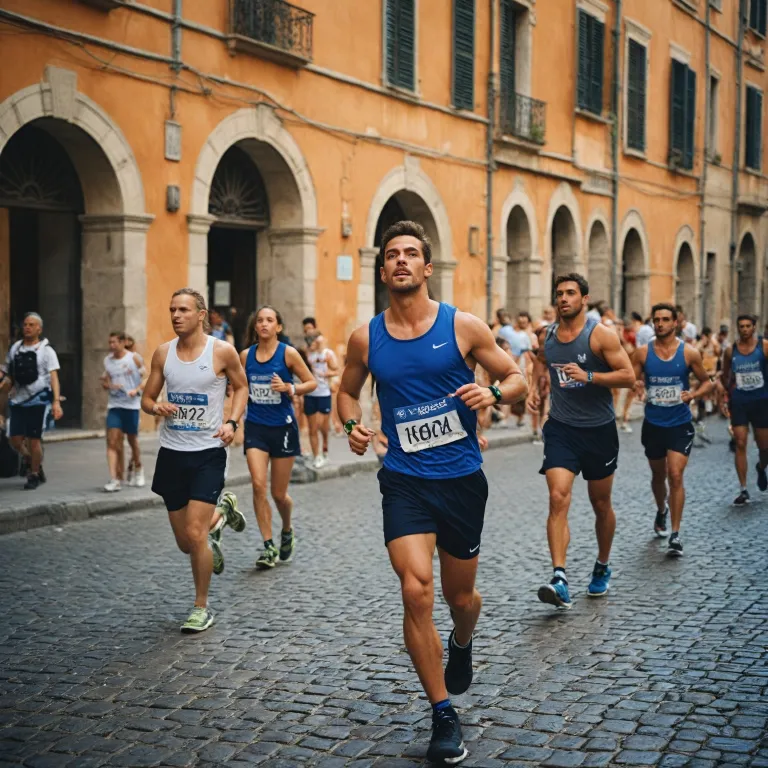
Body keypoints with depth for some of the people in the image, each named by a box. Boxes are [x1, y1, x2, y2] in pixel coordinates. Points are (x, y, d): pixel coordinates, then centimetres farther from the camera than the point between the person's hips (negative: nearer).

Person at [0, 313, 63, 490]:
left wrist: (56, 402, -21)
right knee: (15, 439, 1)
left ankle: (34, 475, 15)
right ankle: (32, 463, 29)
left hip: (38, 400, -4)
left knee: (34, 439, -2)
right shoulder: (15, 348, 11)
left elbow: (53, 376, -10)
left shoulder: (46, 350, -2)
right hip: (18, 400, 4)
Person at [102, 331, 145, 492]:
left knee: (132, 440, 10)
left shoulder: (135, 358, -4)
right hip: (114, 406, 3)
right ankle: (114, 479, -13)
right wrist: (109, 385, -8)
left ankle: (137, 468, 37)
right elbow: (105, 382, 15)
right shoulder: (107, 360, 8)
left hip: (131, 405, -2)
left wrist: (136, 390, -18)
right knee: (112, 441, -10)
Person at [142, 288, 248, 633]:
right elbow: (146, 398, 11)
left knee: (194, 534, -12)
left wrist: (231, 422, -9)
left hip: (207, 453, -4)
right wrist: (156, 407, -13)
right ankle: (221, 511, 44)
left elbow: (241, 387, 8)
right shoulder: (163, 353, 2)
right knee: (185, 542, 10)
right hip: (171, 453, 4)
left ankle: (201, 608, 8)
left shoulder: (222, 351, -7)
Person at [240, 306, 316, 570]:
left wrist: (289, 388, -18)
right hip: (255, 427, 2)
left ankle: (287, 532, 37)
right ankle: (268, 547, -5)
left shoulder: (288, 353, -6)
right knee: (258, 485, -14)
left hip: (283, 427, -2)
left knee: (279, 494, 6)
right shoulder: (246, 355, 4)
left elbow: (311, 383, -2)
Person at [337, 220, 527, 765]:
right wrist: (352, 424, -4)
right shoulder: (367, 338, 0)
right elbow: (348, 391, 17)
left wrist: (493, 394, -21)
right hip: (404, 481, 0)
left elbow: (517, 379, 1)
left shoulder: (464, 326, -5)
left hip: (461, 479, 0)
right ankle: (444, 716, 0)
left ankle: (462, 645, 52)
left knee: (460, 596, 13)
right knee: (416, 591, -15)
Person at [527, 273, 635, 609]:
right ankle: (559, 579, -23)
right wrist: (534, 388, 9)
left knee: (601, 505, 13)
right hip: (560, 429, 2)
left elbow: (628, 376, -15)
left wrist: (588, 376, -26)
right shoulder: (547, 334, 3)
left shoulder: (601, 335, -10)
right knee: (558, 497, -17)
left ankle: (603, 567, 37)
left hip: (599, 430, -2)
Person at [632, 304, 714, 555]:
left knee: (675, 476, -13)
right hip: (653, 424, 2)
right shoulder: (642, 353, -1)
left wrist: (693, 395, -15)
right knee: (658, 475, 18)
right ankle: (661, 511, 48)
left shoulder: (690, 353, -5)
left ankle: (675, 535, -8)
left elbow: (707, 381, 5)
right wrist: (635, 385, -21)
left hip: (680, 424, -2)